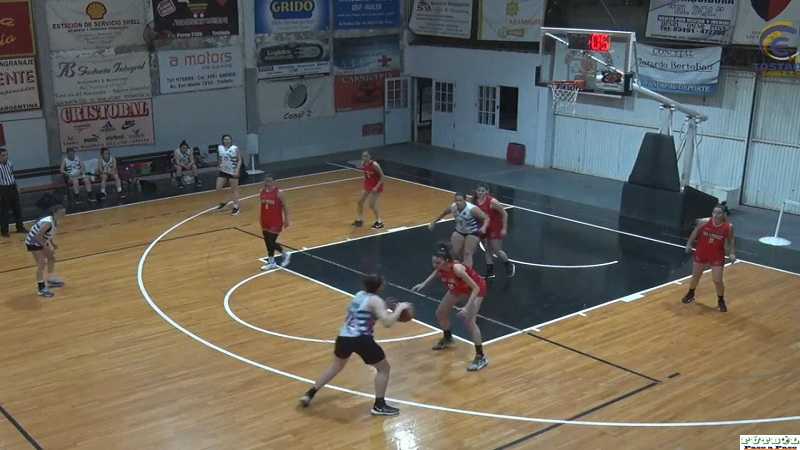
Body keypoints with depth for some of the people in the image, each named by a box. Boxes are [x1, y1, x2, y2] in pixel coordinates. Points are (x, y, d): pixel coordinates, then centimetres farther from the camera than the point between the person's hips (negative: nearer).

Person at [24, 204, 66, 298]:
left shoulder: (55, 221, -5)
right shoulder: (48, 223, -33)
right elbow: (37, 236, -35)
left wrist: (52, 243, 4)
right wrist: (46, 248, -30)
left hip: (41, 241, 10)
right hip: (33, 243, -10)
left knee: (51, 257, 20)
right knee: (42, 264, -15)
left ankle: (51, 280, 38)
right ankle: (41, 288, -10)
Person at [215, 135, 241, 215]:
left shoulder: (235, 148, -11)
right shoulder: (219, 148, 2)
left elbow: (239, 160, -8)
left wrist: (237, 170, -17)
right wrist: (220, 166, 11)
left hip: (233, 172, -5)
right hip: (223, 171, 5)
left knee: (234, 190, 4)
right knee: (218, 189, 2)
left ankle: (236, 207, 14)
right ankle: (223, 202, 27)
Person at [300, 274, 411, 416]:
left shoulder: (359, 295, 17)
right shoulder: (375, 300, -5)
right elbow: (387, 323, -16)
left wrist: (390, 312, 29)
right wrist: (400, 309, -3)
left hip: (344, 337, 7)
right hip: (361, 339, -7)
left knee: (336, 367, 31)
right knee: (384, 368, 12)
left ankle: (309, 394, 32)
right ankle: (379, 405, 11)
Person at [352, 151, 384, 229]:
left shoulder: (374, 165, -26)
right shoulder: (363, 164, -6)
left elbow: (382, 176, -20)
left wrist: (377, 187, -24)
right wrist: (365, 181, 9)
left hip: (376, 186, -7)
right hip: (368, 185, 7)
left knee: (372, 205, -9)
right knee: (360, 202, 8)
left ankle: (379, 222, 8)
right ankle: (359, 220, 25)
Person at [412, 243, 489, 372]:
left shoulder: (457, 268, -42)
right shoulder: (440, 267, -23)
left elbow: (475, 288, -36)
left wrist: (467, 307, -44)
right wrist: (424, 284, -4)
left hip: (476, 289, -7)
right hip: (458, 288, 7)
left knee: (469, 321, -21)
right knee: (440, 313, 13)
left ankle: (481, 357, -10)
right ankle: (448, 338, 42)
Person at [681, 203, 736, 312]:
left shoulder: (728, 227, -17)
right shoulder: (704, 222, -17)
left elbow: (729, 242, -2)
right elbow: (695, 233, 0)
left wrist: (731, 253, -14)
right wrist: (689, 244, 1)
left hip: (717, 257, -2)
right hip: (701, 254, 2)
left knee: (718, 280, -3)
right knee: (695, 276, 16)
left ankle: (721, 301, 22)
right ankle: (690, 294, 42)